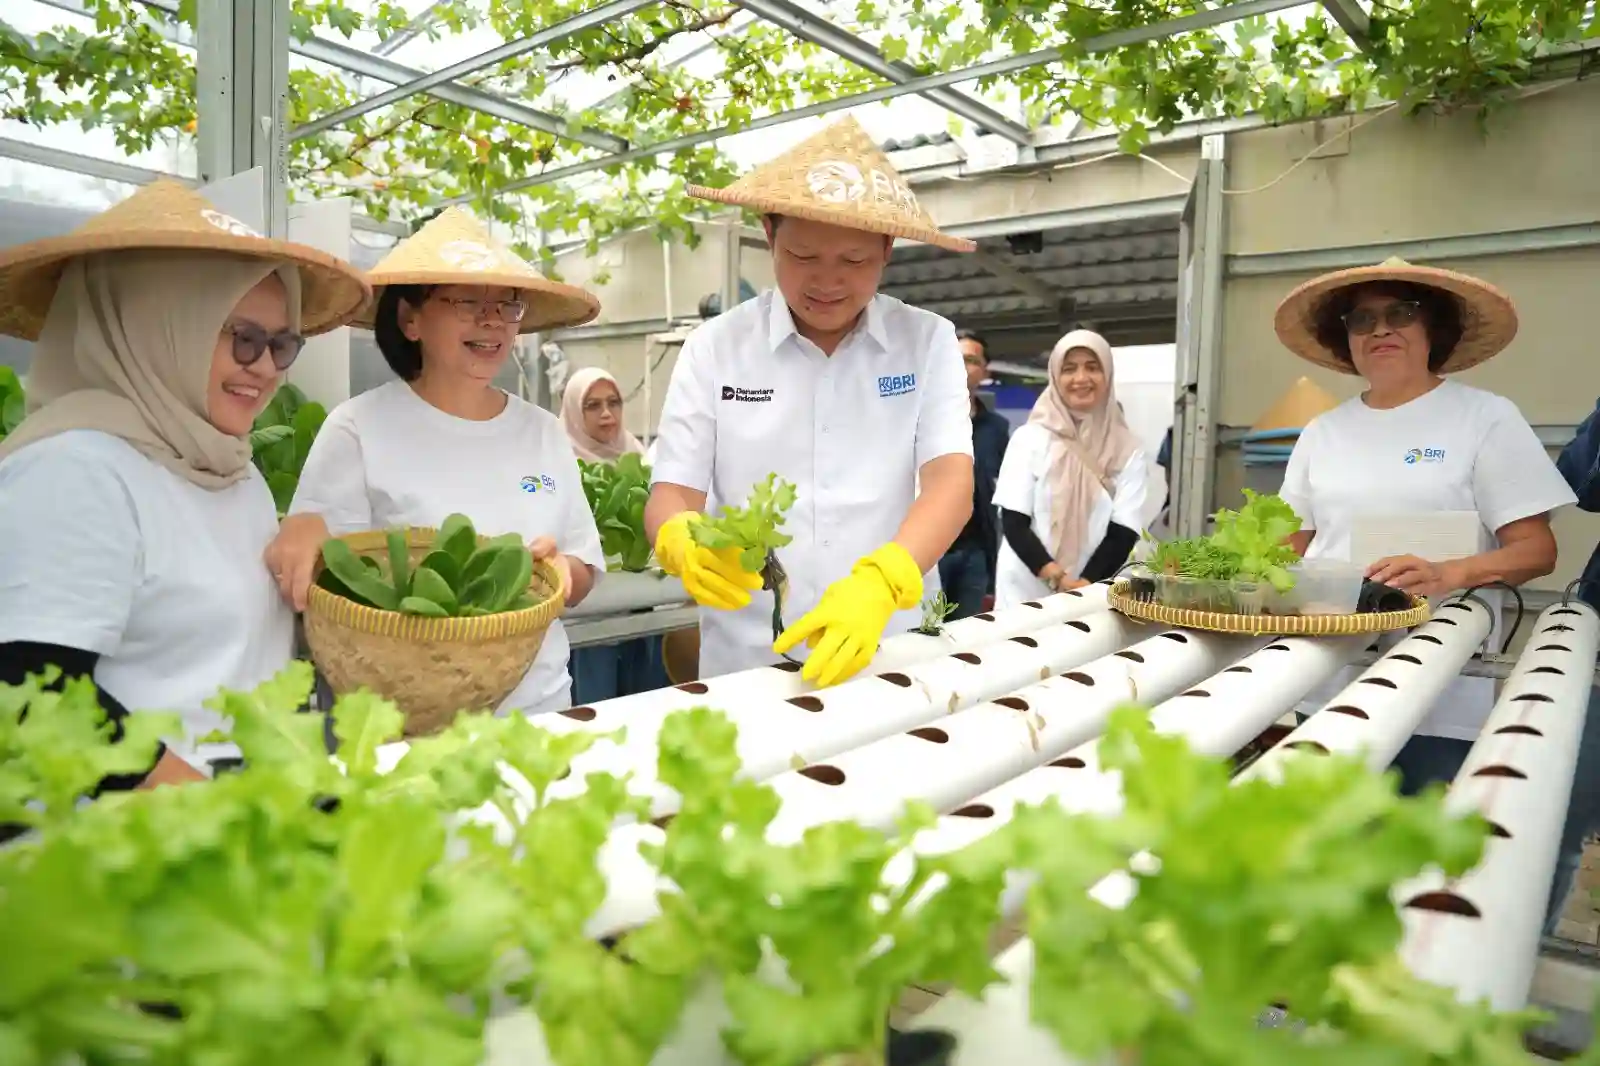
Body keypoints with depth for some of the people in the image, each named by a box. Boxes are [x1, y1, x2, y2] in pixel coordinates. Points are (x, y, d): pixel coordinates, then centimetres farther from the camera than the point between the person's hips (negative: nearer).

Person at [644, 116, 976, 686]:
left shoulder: (928, 341, 2)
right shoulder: (715, 347, 2)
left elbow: (952, 482, -9)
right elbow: (671, 495, 0)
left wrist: (879, 584, -28)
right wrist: (684, 541, -24)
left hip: (891, 654, 1)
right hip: (748, 664, 0)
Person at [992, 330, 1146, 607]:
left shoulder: (1127, 448, 1)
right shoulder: (1030, 438, -2)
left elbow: (1124, 531, -2)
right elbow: (1013, 523, -7)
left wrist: (1084, 585, -15)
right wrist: (1059, 579, -17)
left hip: (1093, 593, 1)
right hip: (1026, 592, -1)